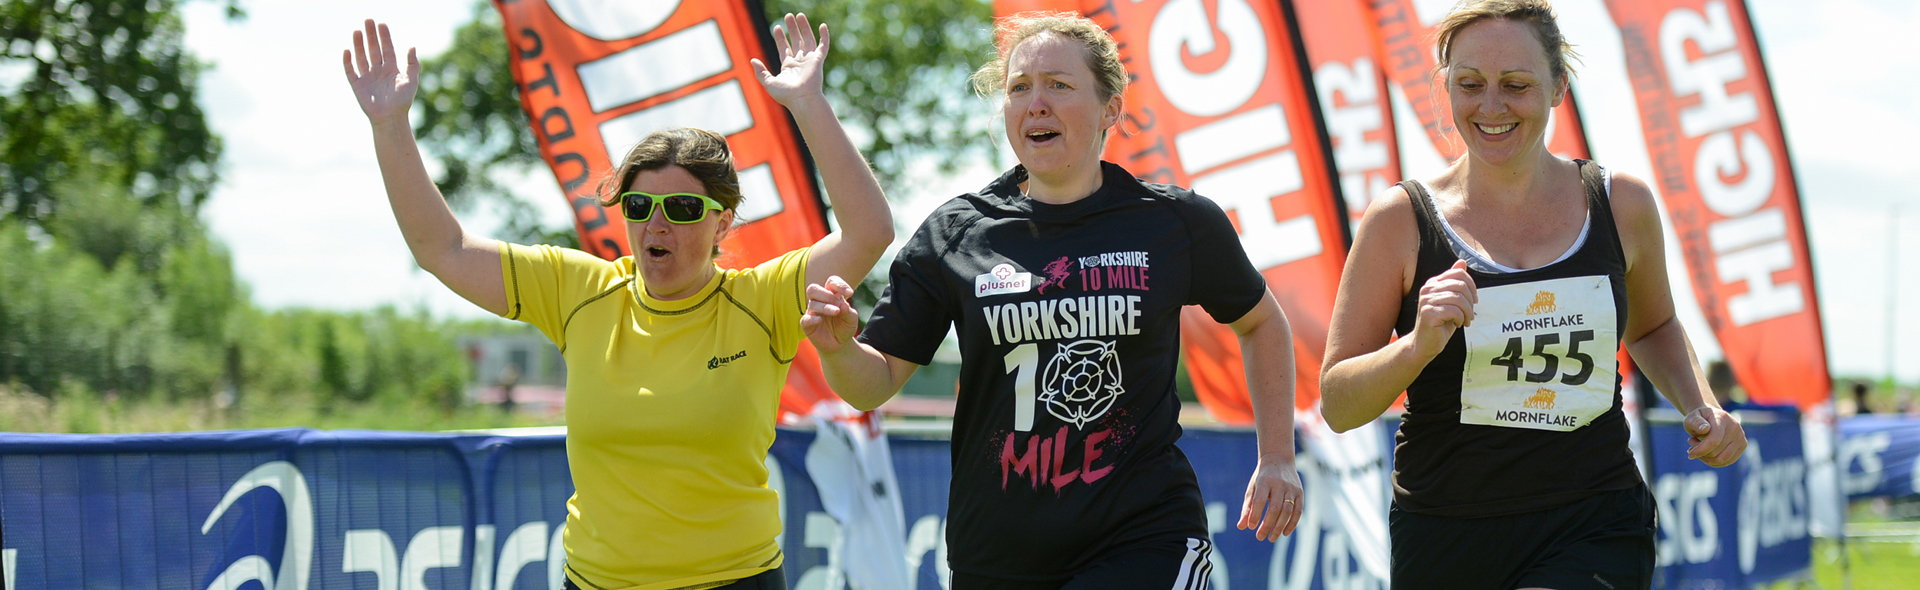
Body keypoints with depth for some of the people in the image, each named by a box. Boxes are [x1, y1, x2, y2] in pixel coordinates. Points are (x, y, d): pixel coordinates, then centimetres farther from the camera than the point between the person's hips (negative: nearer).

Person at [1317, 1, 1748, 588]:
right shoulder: (1401, 220, -3)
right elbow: (1337, 404, -3)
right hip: (1445, 534, 0)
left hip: (1595, 534, 0)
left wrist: (1699, 407, 7)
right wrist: (1418, 344, -21)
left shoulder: (1621, 205, 4)